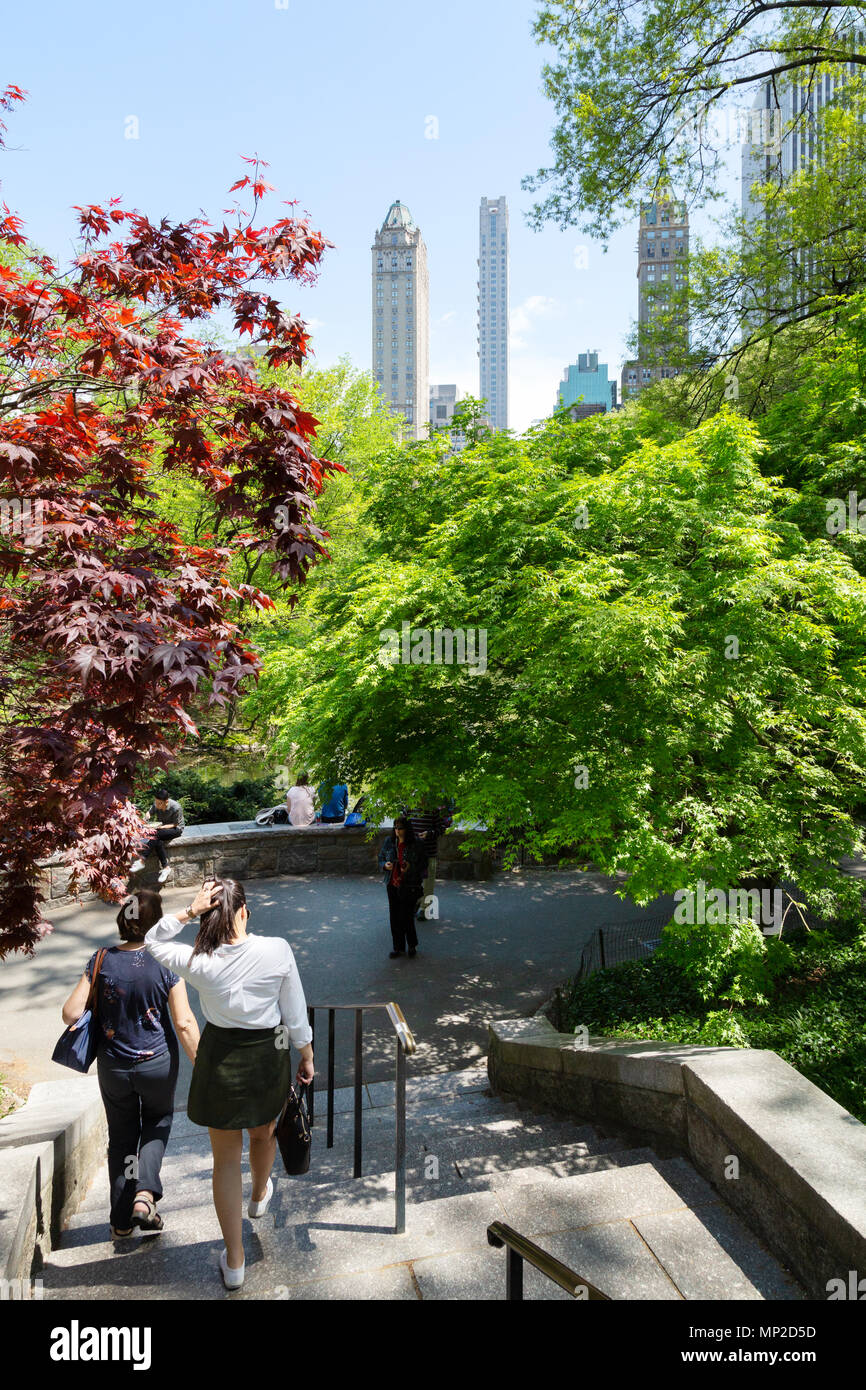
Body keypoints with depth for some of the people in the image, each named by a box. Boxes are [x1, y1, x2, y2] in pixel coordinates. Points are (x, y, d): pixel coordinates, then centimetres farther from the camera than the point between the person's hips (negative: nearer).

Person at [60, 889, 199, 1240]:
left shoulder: (101, 961, -12)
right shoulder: (165, 964, -17)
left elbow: (71, 1012, -10)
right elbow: (184, 1023, -16)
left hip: (113, 1066, 2)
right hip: (158, 1063, -2)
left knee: (121, 1135, 20)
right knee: (157, 1122, 24)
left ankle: (121, 1221, 28)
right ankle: (145, 1193, 6)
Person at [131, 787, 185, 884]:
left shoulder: (176, 808, -24)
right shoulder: (156, 805, -10)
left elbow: (175, 824, -16)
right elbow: (150, 814, 9)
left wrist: (161, 827, -29)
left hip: (176, 829, -5)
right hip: (162, 827, 5)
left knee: (156, 834, -34)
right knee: (157, 842, -31)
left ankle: (141, 860, -35)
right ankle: (166, 868, -25)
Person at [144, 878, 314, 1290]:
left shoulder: (198, 962, -20)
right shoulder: (277, 950, -22)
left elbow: (152, 941, 0)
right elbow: (295, 1013, -11)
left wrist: (189, 911, -15)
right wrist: (306, 1055, 5)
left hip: (219, 1058, -1)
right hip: (268, 1055, 1)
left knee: (226, 1158, 17)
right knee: (263, 1133, 30)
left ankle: (234, 1261, 30)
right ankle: (260, 1195, 61)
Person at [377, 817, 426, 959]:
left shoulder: (415, 844, -6)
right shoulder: (389, 842, 4)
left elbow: (422, 865, -2)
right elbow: (380, 859, 12)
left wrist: (410, 867, -20)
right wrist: (385, 865, -10)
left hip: (409, 886, -4)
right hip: (392, 885, 4)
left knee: (406, 917, -3)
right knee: (394, 917, 6)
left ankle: (412, 945, 20)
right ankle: (399, 948, 19)